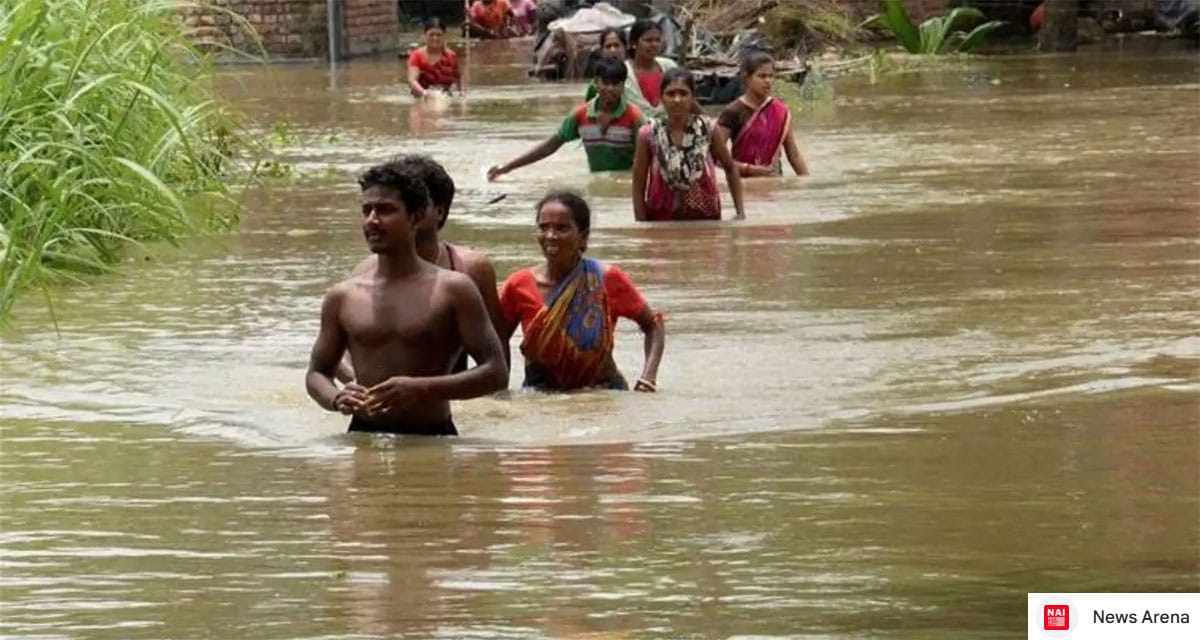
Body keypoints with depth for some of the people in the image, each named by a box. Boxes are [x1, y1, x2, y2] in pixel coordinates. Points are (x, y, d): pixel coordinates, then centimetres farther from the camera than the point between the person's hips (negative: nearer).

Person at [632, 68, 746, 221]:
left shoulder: (708, 130, -6)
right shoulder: (649, 135, -8)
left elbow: (731, 168, 10)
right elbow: (638, 187, -2)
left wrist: (740, 212, 6)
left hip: (705, 219, 1)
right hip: (662, 220, -1)